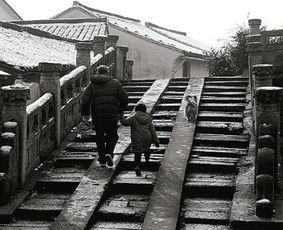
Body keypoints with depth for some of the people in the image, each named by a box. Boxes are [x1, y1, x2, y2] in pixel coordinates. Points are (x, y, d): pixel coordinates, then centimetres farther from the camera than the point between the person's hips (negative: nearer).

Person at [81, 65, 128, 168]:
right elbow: (124, 98, 2)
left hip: (97, 115, 1)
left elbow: (85, 100, -2)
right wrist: (120, 110, 14)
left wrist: (85, 113, 6)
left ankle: (102, 159, 17)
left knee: (100, 136, 14)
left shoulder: (92, 84, 5)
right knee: (112, 135, 14)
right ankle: (109, 153, -8)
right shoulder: (115, 83, 5)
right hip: (112, 115, 0)